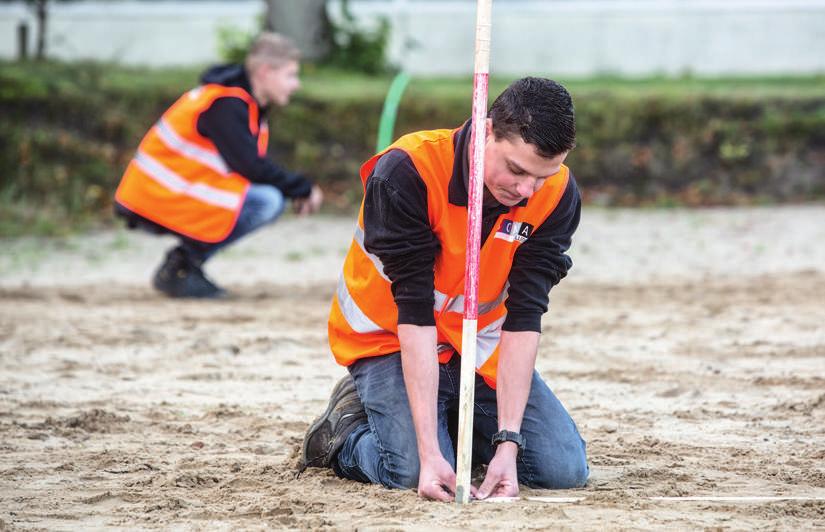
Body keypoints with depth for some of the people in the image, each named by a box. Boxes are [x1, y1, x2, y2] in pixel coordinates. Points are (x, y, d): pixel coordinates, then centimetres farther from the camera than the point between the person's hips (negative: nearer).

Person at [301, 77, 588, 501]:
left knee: (566, 469, -9)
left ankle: (455, 423, 18)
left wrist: (508, 444, -29)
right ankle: (346, 428, 7)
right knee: (416, 473, -27)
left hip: (481, 346, 4)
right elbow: (414, 315, -32)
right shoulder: (407, 172, -30)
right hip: (390, 338, -4)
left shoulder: (557, 194, -18)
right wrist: (429, 452, -36)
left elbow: (523, 319, -20)